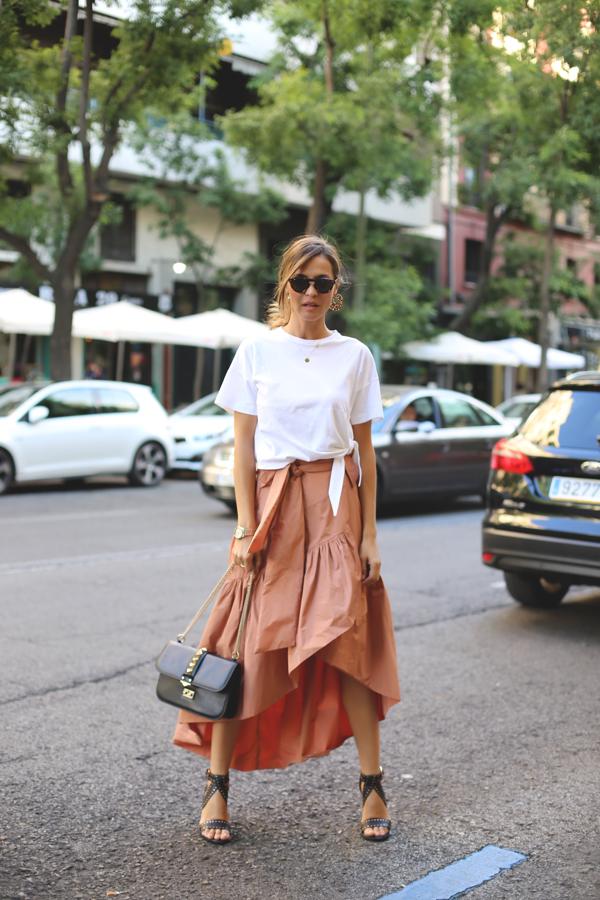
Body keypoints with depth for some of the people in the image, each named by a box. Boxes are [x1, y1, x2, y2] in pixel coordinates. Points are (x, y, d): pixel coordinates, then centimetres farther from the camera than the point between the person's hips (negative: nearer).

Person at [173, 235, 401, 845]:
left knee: (351, 642, -3)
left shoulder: (354, 356, 7)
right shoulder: (256, 351, 4)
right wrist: (245, 529, -5)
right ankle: (216, 788, 10)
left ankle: (371, 787, 9)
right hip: (273, 503, -1)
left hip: (337, 505, 1)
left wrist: (369, 534, 3)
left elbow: (364, 451, 9)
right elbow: (243, 448, 3)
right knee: (253, 646, -2)